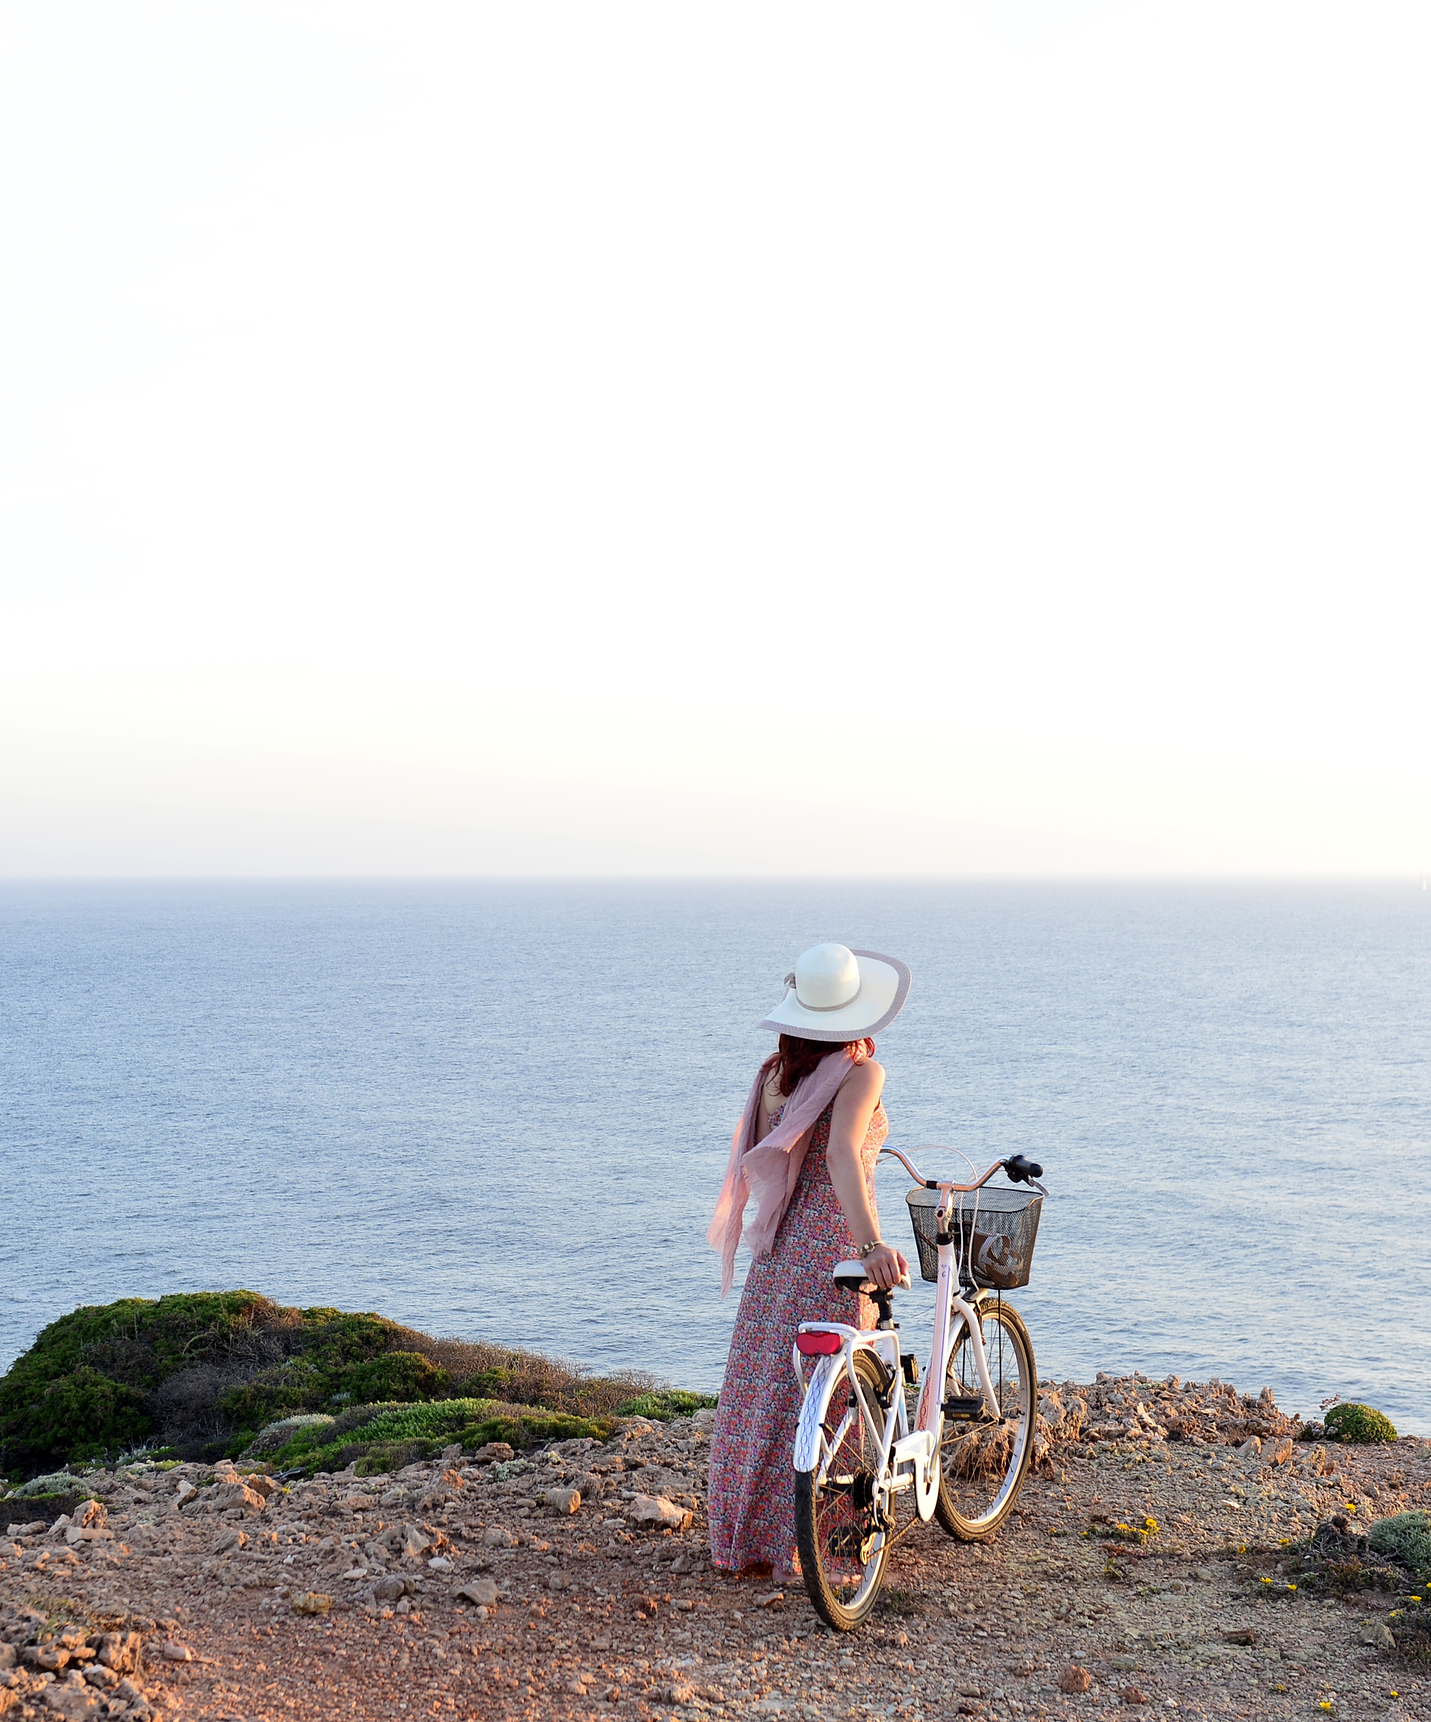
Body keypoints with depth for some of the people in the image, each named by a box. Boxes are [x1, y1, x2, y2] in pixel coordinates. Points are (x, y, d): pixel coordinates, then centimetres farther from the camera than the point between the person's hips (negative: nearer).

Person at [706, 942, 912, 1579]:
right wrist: (872, 1244, -38)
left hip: (779, 1245, 6)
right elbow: (841, 1157, -27)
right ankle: (802, 1543, 6)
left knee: (762, 1384, 12)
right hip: (835, 1244, -6)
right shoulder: (860, 1072, -12)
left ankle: (742, 1535, 20)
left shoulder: (776, 1072, 6)